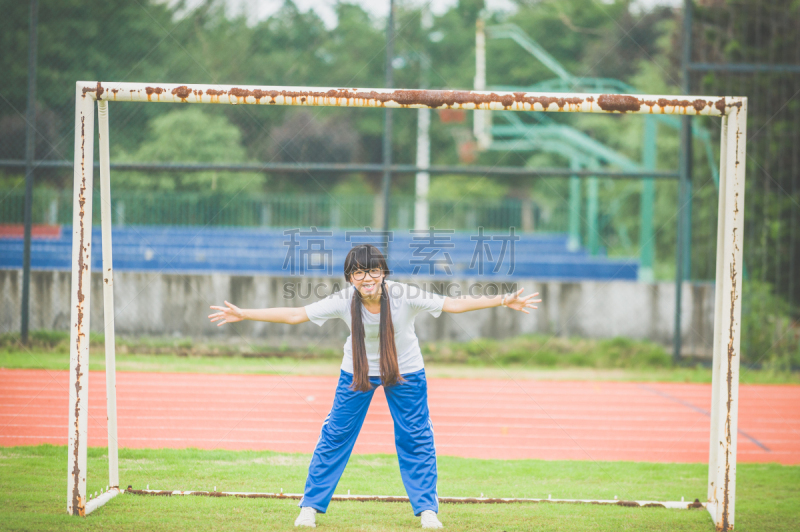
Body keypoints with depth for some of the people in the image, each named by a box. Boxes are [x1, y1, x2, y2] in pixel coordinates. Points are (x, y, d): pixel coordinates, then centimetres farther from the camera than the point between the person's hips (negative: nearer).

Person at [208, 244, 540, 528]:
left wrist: (504, 301, -29)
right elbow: (294, 315, -21)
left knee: (416, 438, 1)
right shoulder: (344, 301, -25)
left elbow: (455, 305, -23)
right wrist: (243, 315, -25)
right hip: (357, 372, 0)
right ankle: (310, 506, 10)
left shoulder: (404, 296, -28)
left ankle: (426, 509, 15)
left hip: (405, 372, 0)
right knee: (335, 435, 0)